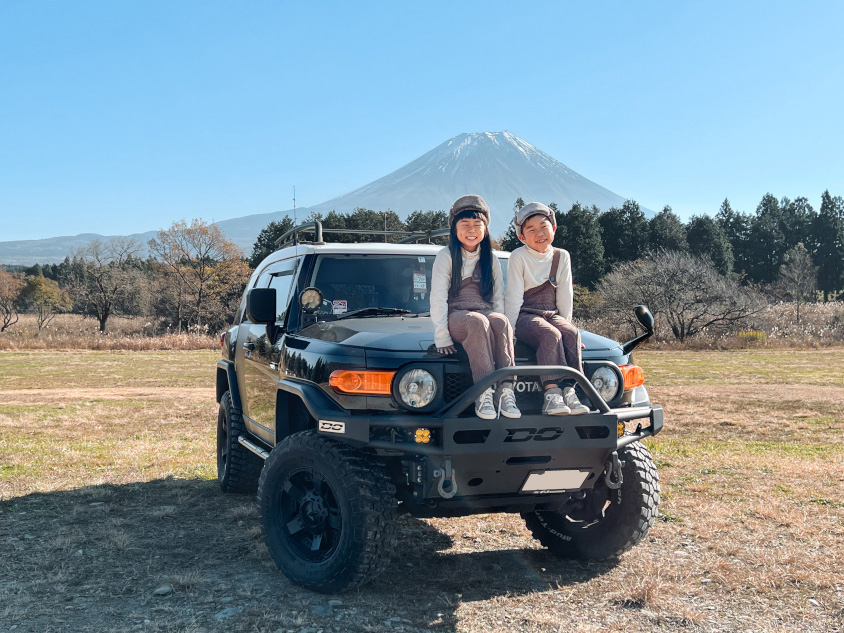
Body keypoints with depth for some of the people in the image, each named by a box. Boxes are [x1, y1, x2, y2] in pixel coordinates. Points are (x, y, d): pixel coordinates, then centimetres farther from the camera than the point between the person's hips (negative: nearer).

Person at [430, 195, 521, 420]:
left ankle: (506, 389, -41)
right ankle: (483, 393, -44)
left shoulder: (492, 260, 16)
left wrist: (502, 331, -4)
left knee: (501, 320, -33)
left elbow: (498, 299, 14)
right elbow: (438, 299, -3)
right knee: (478, 322, -37)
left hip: (486, 314, 3)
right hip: (456, 316, -3)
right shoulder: (446, 257, 4)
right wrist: (442, 338, -13)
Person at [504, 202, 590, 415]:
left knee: (571, 334, -28)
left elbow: (565, 296, 11)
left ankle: (568, 390, -32)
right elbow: (514, 297, -6)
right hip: (525, 315, -4)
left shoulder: (562, 256, 9)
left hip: (552, 314, 4)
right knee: (551, 335, -33)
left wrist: (566, 324, 5)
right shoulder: (518, 257, -3)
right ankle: (552, 392, -39)